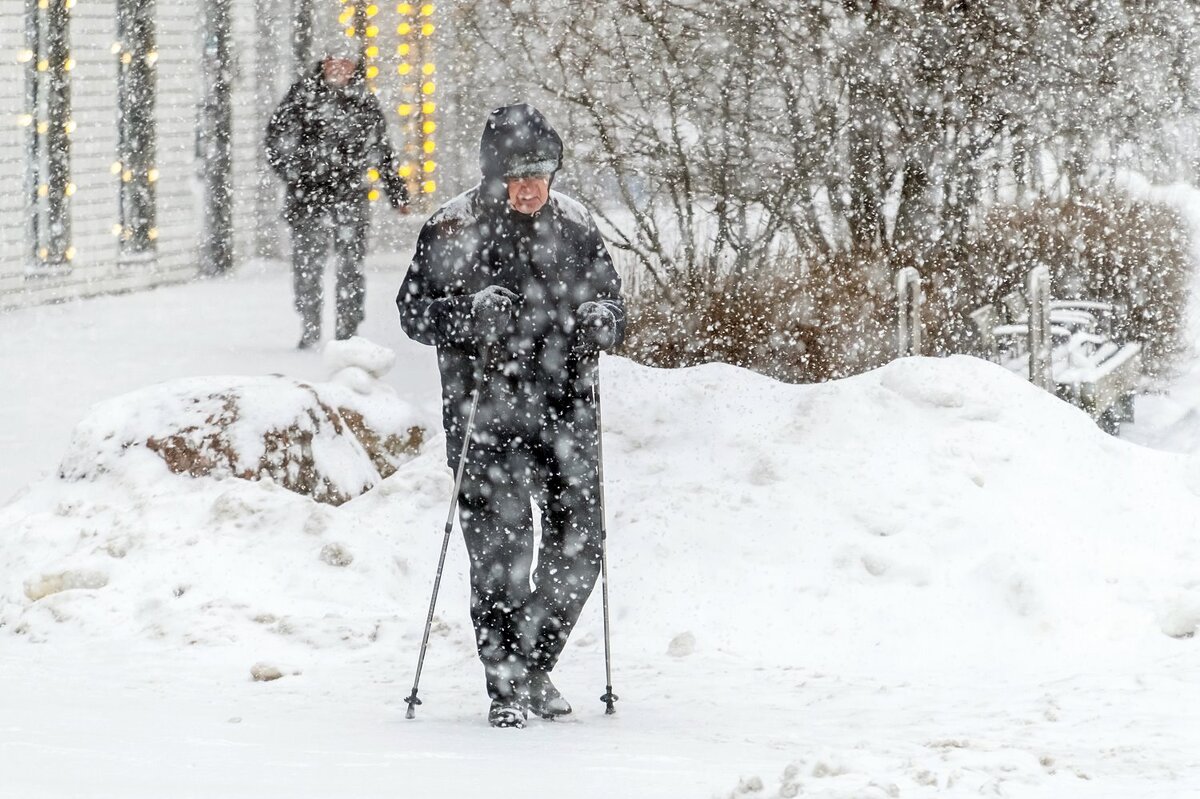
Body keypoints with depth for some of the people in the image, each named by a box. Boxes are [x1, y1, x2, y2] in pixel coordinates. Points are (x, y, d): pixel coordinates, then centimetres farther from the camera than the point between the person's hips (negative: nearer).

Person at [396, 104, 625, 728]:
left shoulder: (574, 225, 7)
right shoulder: (453, 230, -4)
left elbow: (612, 301, 15)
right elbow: (414, 310, -3)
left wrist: (599, 320, -9)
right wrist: (471, 312, -22)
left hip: (564, 404, 4)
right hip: (487, 411, -4)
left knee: (578, 546, 3)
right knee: (500, 547, -9)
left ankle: (534, 668, 23)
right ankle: (507, 685, 1)